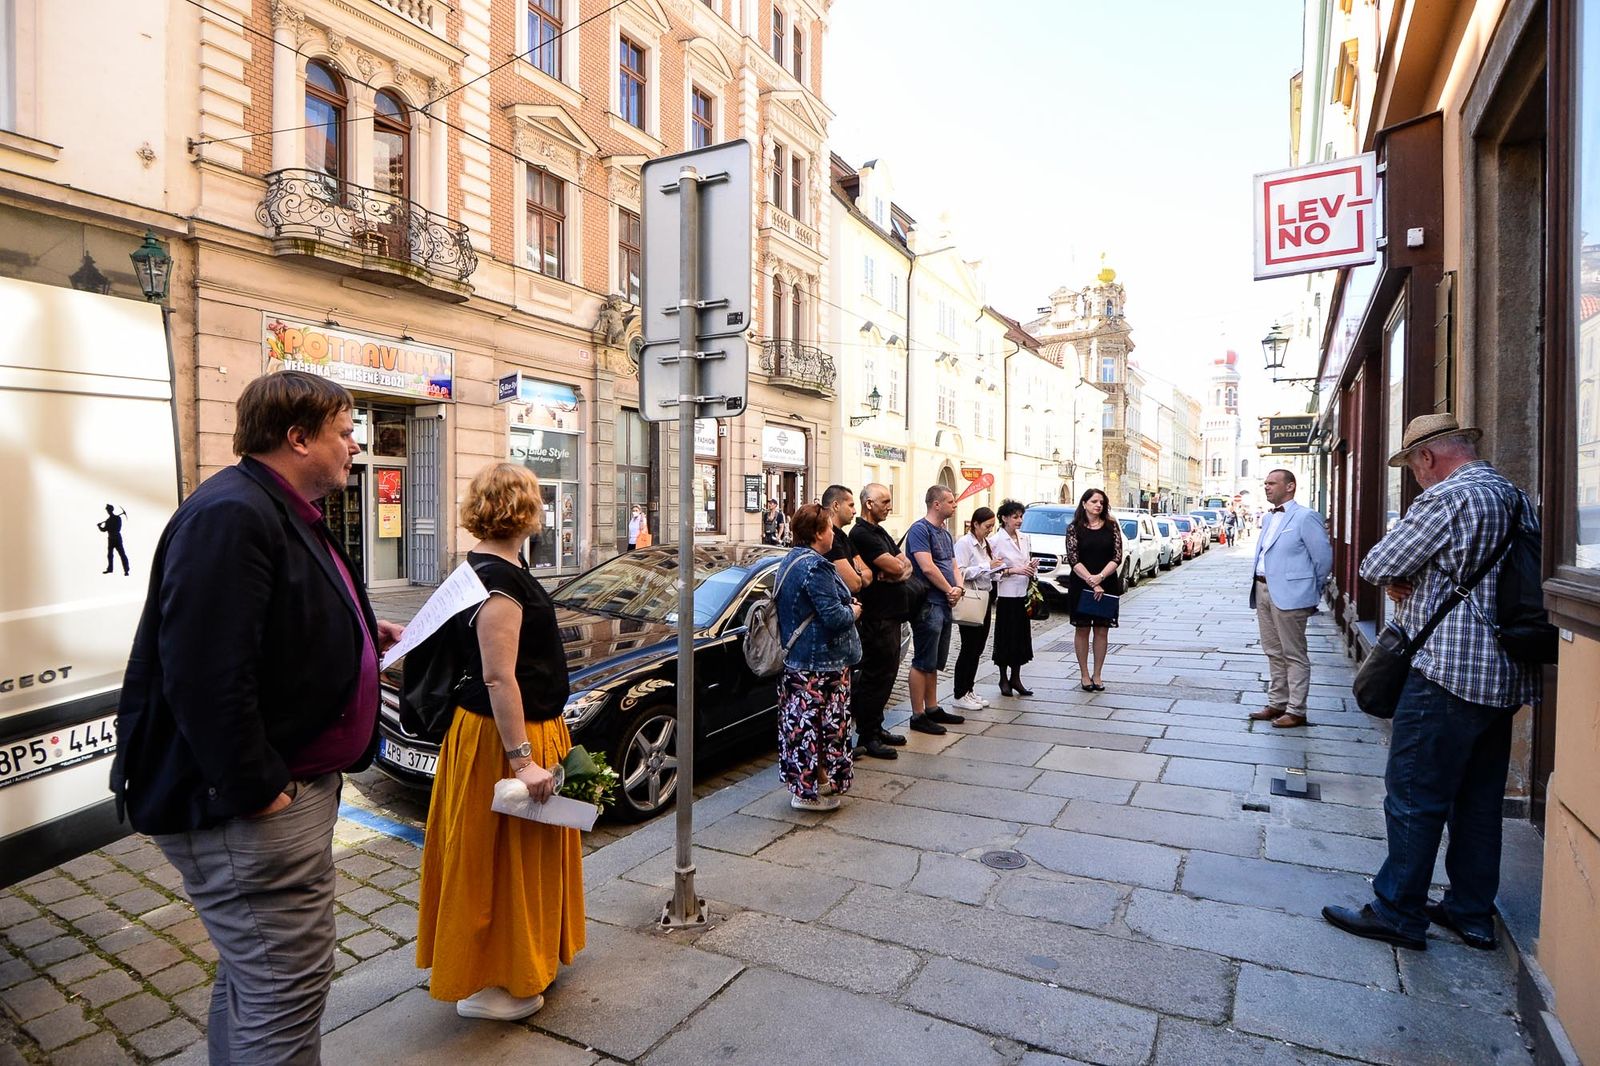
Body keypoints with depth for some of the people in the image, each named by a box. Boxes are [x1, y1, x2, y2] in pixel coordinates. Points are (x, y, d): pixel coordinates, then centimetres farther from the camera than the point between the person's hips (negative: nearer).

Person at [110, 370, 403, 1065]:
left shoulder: (285, 513, 13)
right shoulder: (230, 515, -22)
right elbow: (206, 673, -29)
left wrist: (367, 637, 12)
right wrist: (256, 791, -24)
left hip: (295, 780, 11)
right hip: (251, 804, -11)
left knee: (254, 973, 26)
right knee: (287, 988, 1)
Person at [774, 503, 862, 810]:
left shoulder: (789, 560, 12)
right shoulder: (816, 566, -20)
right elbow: (834, 617, -23)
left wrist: (847, 606, 12)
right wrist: (854, 611, -2)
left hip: (794, 659, 10)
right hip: (821, 663, -10)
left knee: (800, 721, 14)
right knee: (821, 724, 0)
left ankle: (800, 781, 23)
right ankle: (810, 791, 8)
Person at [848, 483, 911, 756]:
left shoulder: (880, 532, 17)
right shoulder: (861, 534, -15)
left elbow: (905, 564, 10)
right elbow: (894, 566, -22)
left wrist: (898, 569, -11)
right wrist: (898, 564, 1)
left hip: (891, 613, 10)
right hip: (876, 617, -10)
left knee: (887, 673, 16)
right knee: (876, 676, -3)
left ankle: (876, 727, 27)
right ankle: (866, 737, 6)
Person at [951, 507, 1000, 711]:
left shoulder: (985, 544, 14)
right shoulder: (964, 543, -11)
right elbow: (960, 572, -21)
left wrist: (996, 570, 3)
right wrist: (987, 567, -20)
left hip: (985, 600, 8)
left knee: (978, 648, 11)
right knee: (969, 647, -4)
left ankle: (969, 690, 20)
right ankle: (960, 695, 4)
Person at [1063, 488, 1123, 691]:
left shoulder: (1112, 526, 4)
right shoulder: (1075, 528, -1)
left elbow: (1117, 557, -3)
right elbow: (1073, 560, -8)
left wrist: (1100, 577, -17)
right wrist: (1092, 583, -16)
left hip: (1107, 585, 2)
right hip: (1080, 585, -1)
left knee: (1102, 630, 6)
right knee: (1082, 629, 6)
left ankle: (1097, 675, 16)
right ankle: (1084, 675, 16)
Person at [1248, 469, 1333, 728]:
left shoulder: (1305, 517, -10)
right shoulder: (1269, 517, 15)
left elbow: (1323, 557, -8)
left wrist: (1311, 592, 1)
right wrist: (1259, 587, 17)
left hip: (1288, 595, -8)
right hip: (1263, 590, 8)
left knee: (1294, 655, 1)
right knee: (1274, 653, 15)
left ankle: (1296, 711, 9)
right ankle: (1276, 704, 25)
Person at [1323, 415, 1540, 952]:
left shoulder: (1446, 498, -15)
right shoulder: (1519, 499, 13)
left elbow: (1375, 567, -13)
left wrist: (1402, 583, 9)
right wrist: (1419, 586, 7)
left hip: (1449, 672, -9)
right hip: (1507, 677, 9)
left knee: (1414, 797, 0)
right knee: (1479, 798, 16)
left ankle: (1397, 913, 9)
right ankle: (1472, 913, 27)